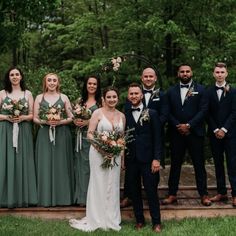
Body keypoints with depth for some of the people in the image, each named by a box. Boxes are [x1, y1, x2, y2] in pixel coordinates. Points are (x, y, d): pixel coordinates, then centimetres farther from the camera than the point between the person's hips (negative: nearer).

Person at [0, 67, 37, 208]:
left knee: (23, 162, -1)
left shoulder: (28, 94, 9)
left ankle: (23, 197, 6)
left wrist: (22, 118, -11)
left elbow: (32, 115, 6)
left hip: (23, 132, 1)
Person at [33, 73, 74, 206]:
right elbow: (35, 118, 6)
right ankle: (47, 198, 5)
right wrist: (46, 121, -12)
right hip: (45, 135, 0)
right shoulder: (39, 98, 7)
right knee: (45, 165, -1)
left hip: (62, 135, 0)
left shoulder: (64, 98, 6)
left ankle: (63, 197, 8)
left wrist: (60, 122, -11)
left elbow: (71, 117, 6)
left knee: (61, 164, 1)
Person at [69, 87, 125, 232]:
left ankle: (112, 220, 20)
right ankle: (97, 219, 12)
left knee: (113, 185, 9)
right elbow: (90, 134, -9)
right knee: (99, 184, 1)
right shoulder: (98, 113, -5)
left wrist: (123, 157, 10)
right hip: (99, 153, -4)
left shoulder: (121, 116, 9)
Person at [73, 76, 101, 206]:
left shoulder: (101, 101, 1)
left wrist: (89, 122, -14)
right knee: (82, 165, 5)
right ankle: (83, 197, 13)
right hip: (82, 136, 4)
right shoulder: (80, 101, 14)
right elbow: (74, 118, 16)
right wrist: (76, 122, -5)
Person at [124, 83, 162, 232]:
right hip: (131, 160, 2)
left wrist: (156, 159, -9)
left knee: (151, 191, 0)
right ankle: (139, 220, 20)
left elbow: (157, 138, -2)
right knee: (135, 192, 8)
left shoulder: (152, 114, 2)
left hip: (148, 159, -2)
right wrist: (122, 159, 3)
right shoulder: (125, 115, 7)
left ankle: (156, 222, 10)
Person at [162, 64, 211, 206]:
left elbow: (203, 110, -6)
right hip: (176, 133, 2)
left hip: (195, 132, -2)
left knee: (199, 164, 4)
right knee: (175, 164, 7)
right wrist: (178, 126, -10)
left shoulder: (200, 90, 2)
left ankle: (204, 194, 12)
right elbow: (168, 112, 5)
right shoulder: (171, 91, 10)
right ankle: (172, 194, 14)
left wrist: (189, 125, -13)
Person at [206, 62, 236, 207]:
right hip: (214, 133, 3)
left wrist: (224, 129, -11)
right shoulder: (209, 92, 6)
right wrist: (215, 130, -6)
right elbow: (208, 114, 4)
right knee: (218, 163, 7)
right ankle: (221, 193, 13)